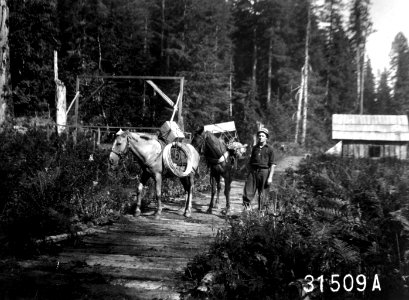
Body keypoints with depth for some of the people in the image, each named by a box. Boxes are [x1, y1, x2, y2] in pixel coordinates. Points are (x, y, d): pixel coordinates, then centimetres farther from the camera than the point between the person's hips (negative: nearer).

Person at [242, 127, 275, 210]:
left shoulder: (269, 149, 1)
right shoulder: (255, 148, 14)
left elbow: (272, 164, -2)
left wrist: (270, 177, -9)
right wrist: (250, 172, 17)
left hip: (264, 171, -3)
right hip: (253, 171, 3)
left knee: (261, 193, 6)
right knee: (248, 192, -8)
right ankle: (247, 208, -8)